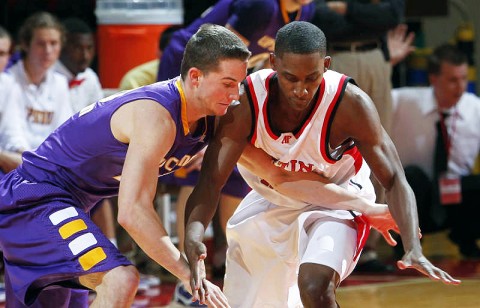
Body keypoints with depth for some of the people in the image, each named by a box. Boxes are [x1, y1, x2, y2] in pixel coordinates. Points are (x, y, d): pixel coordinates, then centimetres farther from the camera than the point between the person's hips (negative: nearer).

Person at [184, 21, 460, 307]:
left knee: (315, 285, -32)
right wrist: (192, 239, -48)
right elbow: (211, 181, -28)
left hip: (335, 204, -3)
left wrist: (414, 249, -41)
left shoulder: (351, 104, -31)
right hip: (269, 203, 3)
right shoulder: (245, 102, -27)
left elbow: (394, 181, -25)